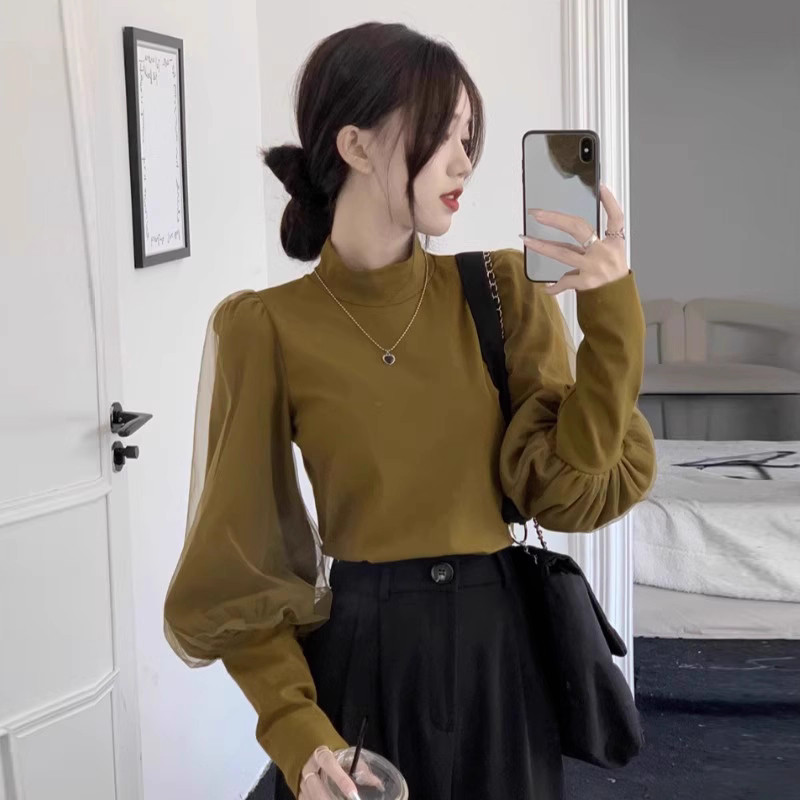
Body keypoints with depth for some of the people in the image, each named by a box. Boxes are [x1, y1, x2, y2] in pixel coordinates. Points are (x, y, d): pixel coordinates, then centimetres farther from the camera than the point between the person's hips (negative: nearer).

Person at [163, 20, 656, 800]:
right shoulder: (268, 327, -9)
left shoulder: (501, 289, -1)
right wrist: (294, 729, -17)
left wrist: (611, 314, -17)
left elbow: (570, 491, -8)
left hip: (498, 646, 3)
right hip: (360, 656, -3)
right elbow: (241, 560, -6)